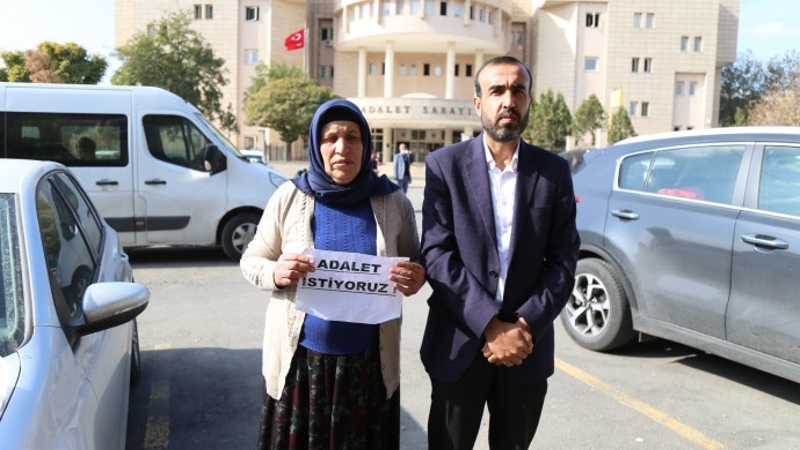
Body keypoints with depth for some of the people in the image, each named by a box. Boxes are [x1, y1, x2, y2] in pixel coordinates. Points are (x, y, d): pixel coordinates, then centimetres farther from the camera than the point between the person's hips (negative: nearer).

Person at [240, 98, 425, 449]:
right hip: (300, 358, 0)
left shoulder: (394, 202, -3)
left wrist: (416, 278, -15)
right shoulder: (289, 197, -4)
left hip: (370, 362, 1)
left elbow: (416, 264, 8)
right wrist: (276, 273, -18)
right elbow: (250, 261, 4)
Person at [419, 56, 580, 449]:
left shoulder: (554, 171, 3)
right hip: (459, 346, -2)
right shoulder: (445, 164, -3)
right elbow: (436, 254, -11)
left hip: (527, 348, 2)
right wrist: (491, 326, -17)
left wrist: (526, 327, -13)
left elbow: (563, 260, 0)